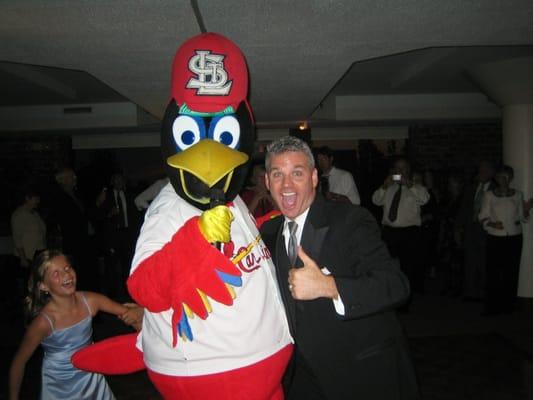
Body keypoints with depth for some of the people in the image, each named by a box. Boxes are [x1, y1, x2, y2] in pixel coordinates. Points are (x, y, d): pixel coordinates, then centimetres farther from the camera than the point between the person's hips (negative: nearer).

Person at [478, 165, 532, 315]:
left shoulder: (518, 194, 7)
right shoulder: (489, 195, 2)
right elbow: (483, 217, 2)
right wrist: (492, 224, -17)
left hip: (514, 238, 2)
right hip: (495, 239, -2)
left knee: (511, 272, 1)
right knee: (493, 272, -4)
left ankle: (508, 305, 14)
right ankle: (492, 306, 4)